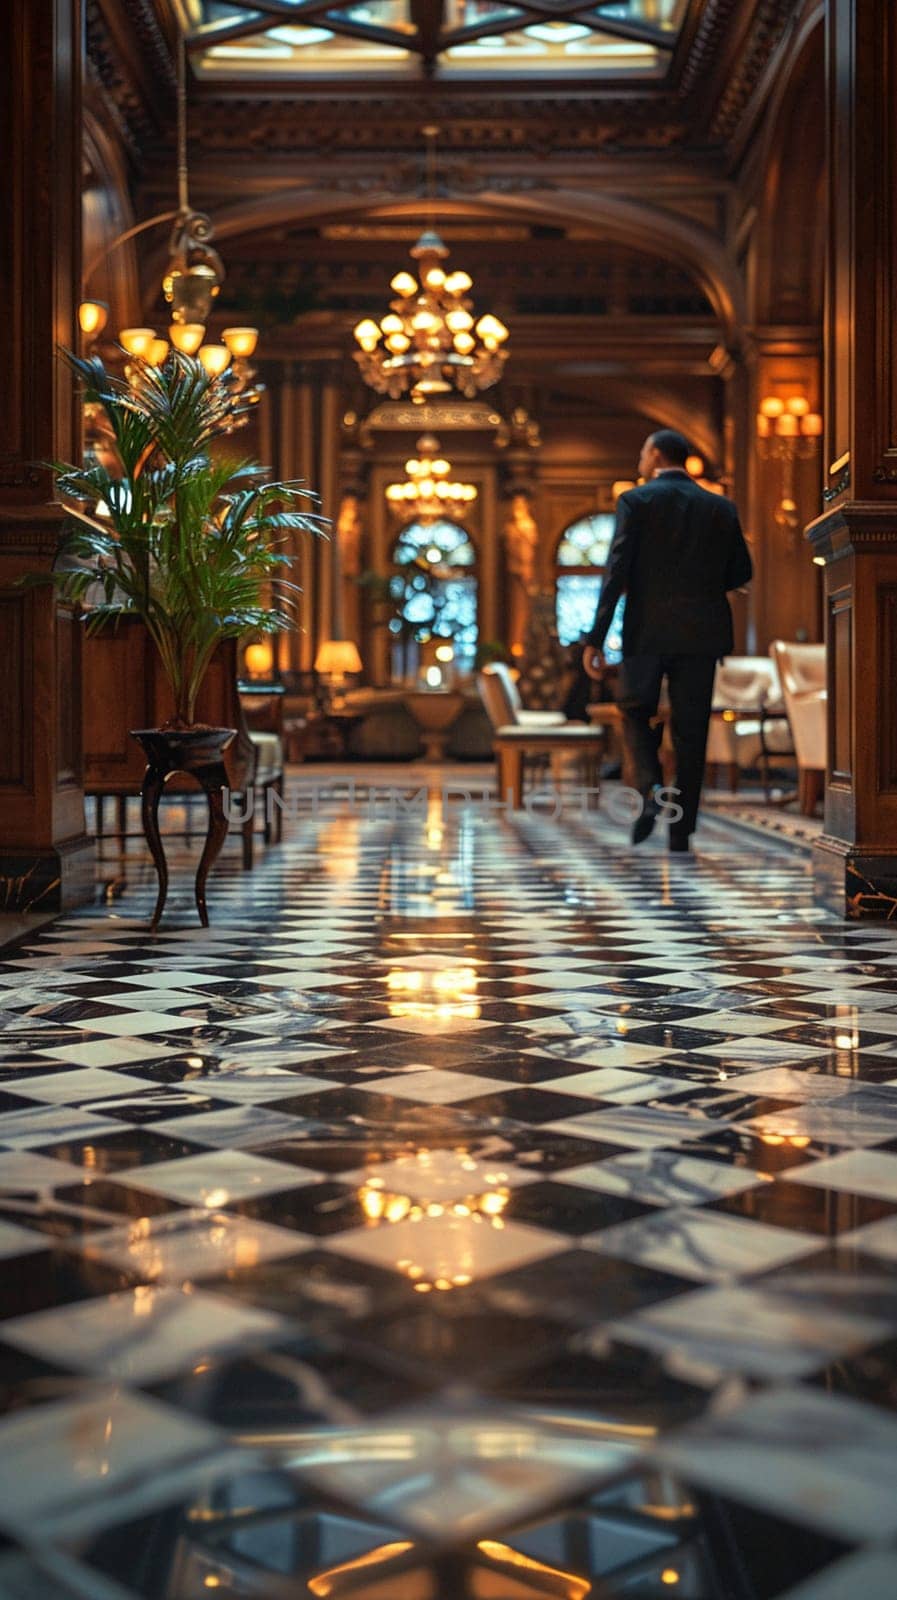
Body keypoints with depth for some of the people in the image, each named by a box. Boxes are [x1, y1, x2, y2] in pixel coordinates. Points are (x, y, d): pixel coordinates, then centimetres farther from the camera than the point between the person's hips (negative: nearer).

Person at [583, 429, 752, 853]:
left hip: (648, 631, -2)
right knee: (690, 731, 8)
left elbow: (617, 571, -9)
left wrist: (596, 638, -10)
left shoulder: (636, 501, -2)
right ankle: (681, 832, 8)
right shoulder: (721, 507, 8)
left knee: (635, 713, 15)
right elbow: (741, 572, 10)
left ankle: (651, 791, -9)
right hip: (701, 633, 3)